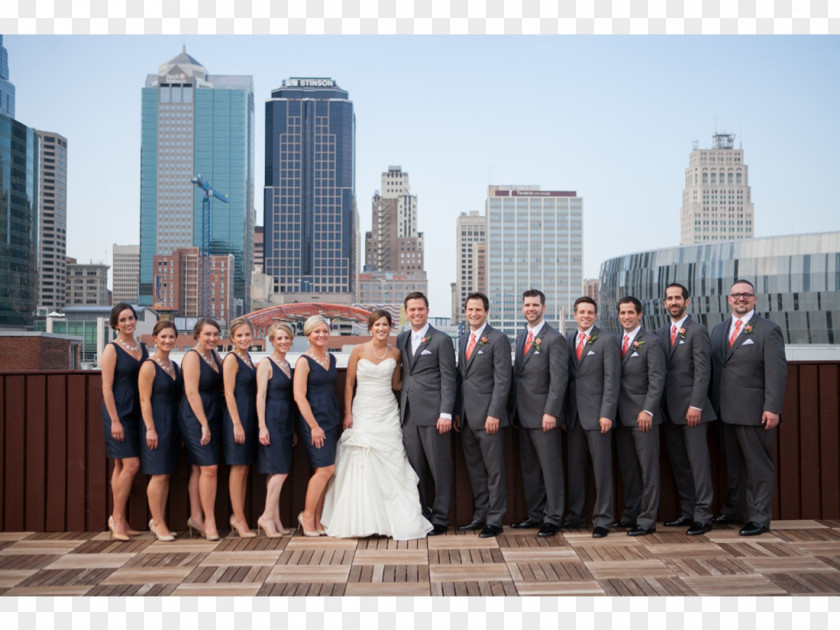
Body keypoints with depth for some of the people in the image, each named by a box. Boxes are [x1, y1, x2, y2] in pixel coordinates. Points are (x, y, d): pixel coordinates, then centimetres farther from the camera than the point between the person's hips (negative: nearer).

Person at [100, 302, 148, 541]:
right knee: (131, 464, -11)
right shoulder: (112, 350, -6)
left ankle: (118, 519, 15)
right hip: (118, 411, -6)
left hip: (137, 412, 6)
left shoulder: (143, 349, 12)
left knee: (121, 466, 10)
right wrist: (115, 420, -16)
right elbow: (107, 388, -10)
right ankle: (118, 518, 0)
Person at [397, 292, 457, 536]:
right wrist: (401, 409, 11)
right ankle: (420, 516, 19)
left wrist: (446, 413, -13)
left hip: (433, 414, -5)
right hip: (409, 414, 6)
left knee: (439, 468, 1)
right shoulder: (402, 339, 15)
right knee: (414, 468, 9)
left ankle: (440, 519, 10)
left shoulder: (441, 340, -3)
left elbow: (448, 379, -6)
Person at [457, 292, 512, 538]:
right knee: (474, 469, 13)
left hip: (487, 416, -7)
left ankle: (495, 521, 6)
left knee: (494, 470, -1)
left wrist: (494, 414, -17)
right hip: (466, 417, 7)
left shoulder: (498, 339, -7)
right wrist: (457, 412, 12)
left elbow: (502, 380, -11)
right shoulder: (462, 340, 15)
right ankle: (480, 515, 23)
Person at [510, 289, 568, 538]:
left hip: (543, 415, -8)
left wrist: (550, 412, -19)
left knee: (550, 468, -1)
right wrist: (515, 408, 12)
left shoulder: (554, 339, -8)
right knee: (529, 468, 13)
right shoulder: (520, 338, 16)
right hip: (523, 415, 8)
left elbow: (559, 379, -14)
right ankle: (535, 514, 23)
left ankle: (553, 518, 7)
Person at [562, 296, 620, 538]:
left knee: (602, 468, 0)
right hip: (573, 415, 5)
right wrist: (563, 412, 8)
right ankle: (576, 515, 20)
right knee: (575, 468, 10)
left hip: (596, 414, -5)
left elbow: (612, 380, -7)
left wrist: (607, 414, -14)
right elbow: (565, 377, 13)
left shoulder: (606, 341, -3)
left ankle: (602, 519, 7)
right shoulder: (568, 341, 12)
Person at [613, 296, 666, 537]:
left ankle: (647, 520, 4)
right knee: (627, 469, 12)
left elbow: (657, 379, -11)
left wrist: (648, 410, -18)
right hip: (622, 416, 6)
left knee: (648, 469, -1)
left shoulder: (651, 342, -5)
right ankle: (630, 515, 20)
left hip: (643, 415, -6)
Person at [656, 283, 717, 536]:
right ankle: (687, 512, 18)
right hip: (669, 410, 6)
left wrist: (695, 405, -17)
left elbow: (702, 372, -10)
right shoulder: (661, 333, 14)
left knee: (698, 462, -4)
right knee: (678, 464, 10)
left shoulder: (697, 331, -5)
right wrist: (660, 406, 6)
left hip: (691, 408, -6)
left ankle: (702, 516, 1)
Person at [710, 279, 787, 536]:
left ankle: (758, 517, 10)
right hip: (724, 412, 5)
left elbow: (777, 372, -8)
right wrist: (712, 405, 8)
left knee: (758, 466, 2)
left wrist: (773, 408, -16)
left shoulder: (768, 330, -2)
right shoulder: (718, 330, 16)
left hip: (753, 412, -5)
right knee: (732, 465, 10)